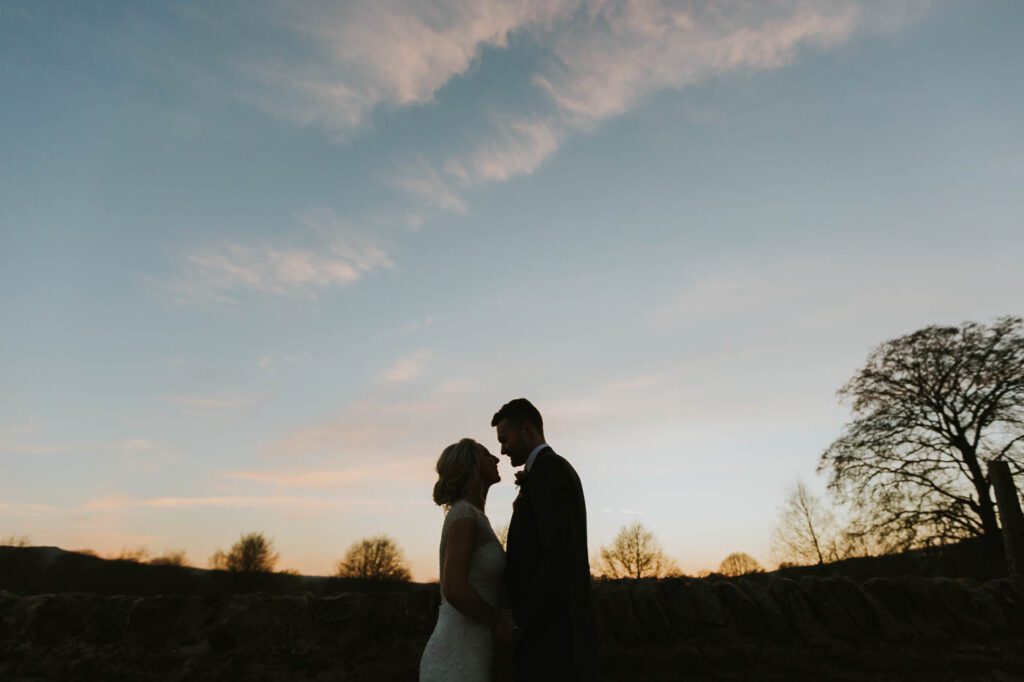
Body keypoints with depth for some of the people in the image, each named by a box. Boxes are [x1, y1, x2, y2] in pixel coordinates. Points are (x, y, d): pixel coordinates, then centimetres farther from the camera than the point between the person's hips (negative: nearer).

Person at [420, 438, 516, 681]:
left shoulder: (472, 519, 15)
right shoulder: (464, 515, -13)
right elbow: (453, 589, -24)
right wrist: (499, 623, -11)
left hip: (466, 656, 9)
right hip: (457, 660, -9)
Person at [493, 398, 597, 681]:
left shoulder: (547, 469, -14)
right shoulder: (556, 469, 18)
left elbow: (560, 555, -24)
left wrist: (525, 623, -17)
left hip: (550, 626, -10)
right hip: (557, 625, 10)